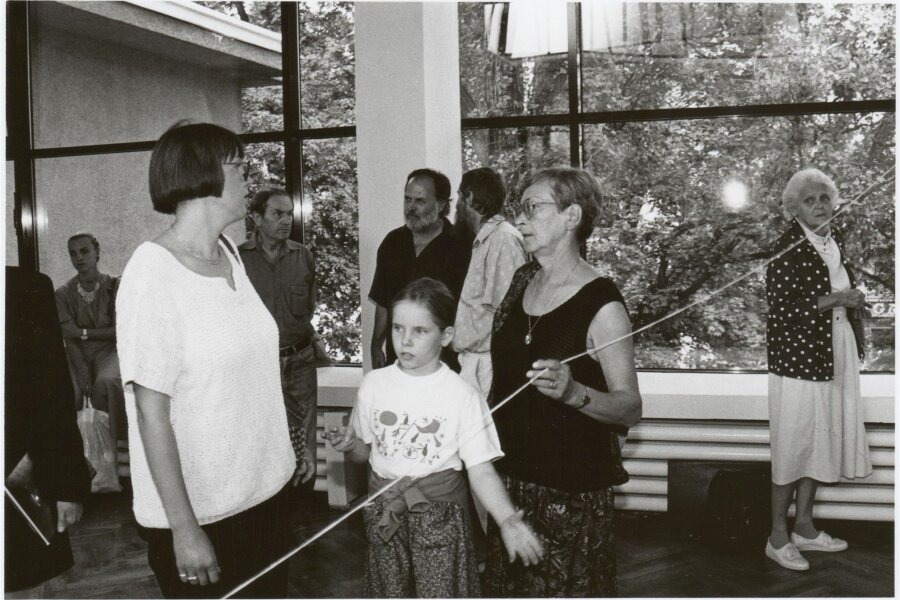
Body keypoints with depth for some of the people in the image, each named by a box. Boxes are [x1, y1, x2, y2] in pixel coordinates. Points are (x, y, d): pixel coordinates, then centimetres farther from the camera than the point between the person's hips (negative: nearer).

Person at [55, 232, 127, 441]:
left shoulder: (114, 286, 0)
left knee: (107, 382, -35)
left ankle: (121, 441, -19)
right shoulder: (63, 293, 4)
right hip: (78, 354, 2)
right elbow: (69, 337, -5)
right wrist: (81, 370, -20)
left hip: (107, 351, -2)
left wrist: (84, 333, -9)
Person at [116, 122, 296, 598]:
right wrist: (184, 528, -18)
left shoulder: (229, 252, 3)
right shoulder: (153, 272, -17)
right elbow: (151, 412, -18)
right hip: (199, 513, -7)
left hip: (265, 488, 7)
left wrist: (283, 452, 7)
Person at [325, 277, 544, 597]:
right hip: (384, 513, 3)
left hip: (440, 513, -3)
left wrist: (507, 520, -27)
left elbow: (480, 469, -12)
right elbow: (365, 451, 9)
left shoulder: (463, 396, -11)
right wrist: (349, 445, -14)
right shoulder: (374, 383, -1)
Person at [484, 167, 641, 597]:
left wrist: (572, 391, -33)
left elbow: (630, 407, -15)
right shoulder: (522, 281, 4)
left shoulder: (601, 305, -16)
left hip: (570, 492, -6)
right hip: (510, 476, 7)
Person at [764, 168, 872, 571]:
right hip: (798, 357, -7)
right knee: (793, 444, 0)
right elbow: (780, 308, -20)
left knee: (822, 441, 14)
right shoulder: (786, 249, -14)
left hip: (835, 356, 8)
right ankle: (778, 537, 13)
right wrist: (833, 300, -20)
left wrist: (854, 300, 7)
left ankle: (804, 527, 28)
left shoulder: (834, 240, 9)